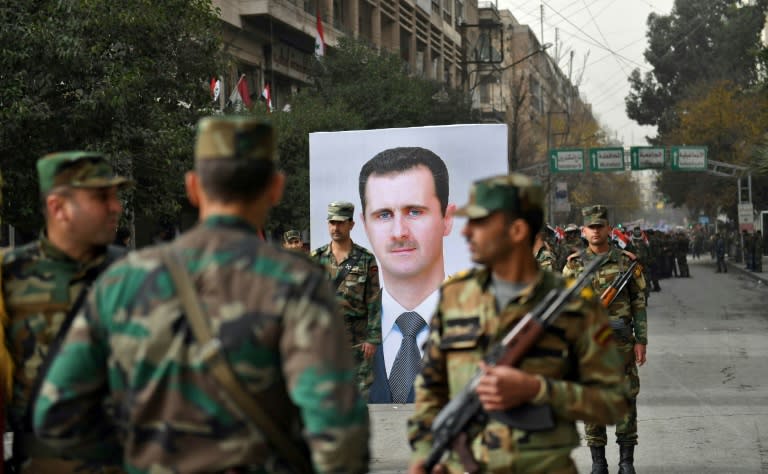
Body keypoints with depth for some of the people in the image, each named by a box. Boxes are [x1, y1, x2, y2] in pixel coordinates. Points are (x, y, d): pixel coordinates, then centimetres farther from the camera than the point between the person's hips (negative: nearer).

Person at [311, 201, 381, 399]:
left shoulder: (366, 259, 1)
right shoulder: (316, 258, 6)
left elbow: (374, 301, -2)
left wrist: (373, 338, -7)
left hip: (356, 337, -1)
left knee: (360, 389, 1)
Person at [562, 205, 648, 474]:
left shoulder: (626, 262, 2)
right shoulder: (574, 265, 4)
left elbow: (639, 303, 2)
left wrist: (641, 340, -3)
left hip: (621, 340, -1)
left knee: (626, 399, 1)